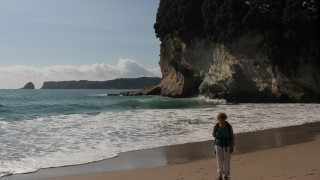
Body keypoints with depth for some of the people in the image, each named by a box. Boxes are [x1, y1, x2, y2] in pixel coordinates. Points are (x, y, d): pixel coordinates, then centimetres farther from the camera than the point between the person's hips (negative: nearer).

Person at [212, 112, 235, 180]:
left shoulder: (229, 126, -12)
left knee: (227, 160, 5)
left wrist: (232, 147, -10)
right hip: (218, 145, 1)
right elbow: (214, 135, -6)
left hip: (227, 145, -1)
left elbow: (232, 137, -7)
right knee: (219, 160, 5)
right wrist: (215, 128, -20)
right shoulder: (216, 126, -6)